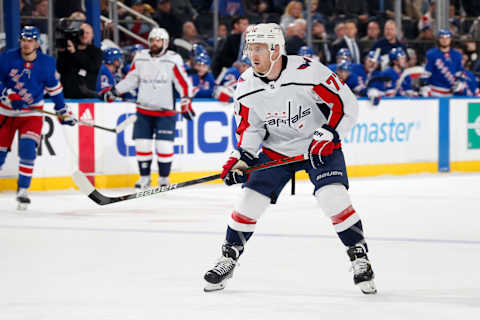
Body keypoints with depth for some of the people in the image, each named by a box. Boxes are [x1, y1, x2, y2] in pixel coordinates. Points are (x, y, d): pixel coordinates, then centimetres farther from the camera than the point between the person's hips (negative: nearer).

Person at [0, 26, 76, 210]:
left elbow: (53, 87, 8)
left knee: (28, 149, -19)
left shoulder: (47, 63, -5)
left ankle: (23, 190, -9)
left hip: (32, 114, 0)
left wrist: (63, 111, 11)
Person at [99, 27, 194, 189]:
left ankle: (164, 178, 12)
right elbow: (131, 79, 14)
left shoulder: (173, 59, -6)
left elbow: (183, 82, -7)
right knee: (142, 144, 1)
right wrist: (113, 91, 10)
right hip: (144, 109, 3)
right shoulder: (140, 57, 5)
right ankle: (145, 177, 16)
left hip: (165, 111, -3)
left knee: (164, 146, -5)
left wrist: (186, 103, -18)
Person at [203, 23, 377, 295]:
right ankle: (228, 258, 17)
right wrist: (241, 158, -11)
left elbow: (347, 106, -18)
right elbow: (250, 127, 4)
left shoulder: (309, 73, -25)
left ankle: (360, 258, -6)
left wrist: (327, 136, -26)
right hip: (275, 150, 4)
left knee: (334, 199, -21)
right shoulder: (247, 86, -9)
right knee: (250, 202, -2)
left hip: (320, 148, -4)